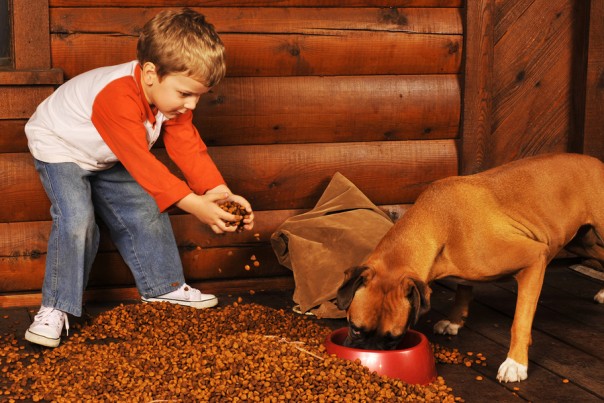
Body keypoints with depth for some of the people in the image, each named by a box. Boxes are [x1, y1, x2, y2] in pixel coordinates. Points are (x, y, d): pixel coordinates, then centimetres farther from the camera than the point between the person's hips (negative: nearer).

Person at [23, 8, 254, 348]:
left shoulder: (171, 93, -15)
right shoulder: (118, 96, -42)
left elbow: (188, 146, -17)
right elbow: (141, 162, -44)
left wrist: (220, 192, -31)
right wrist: (194, 204, -48)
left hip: (108, 160, 8)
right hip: (59, 147, -8)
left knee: (146, 211, 5)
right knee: (77, 220, -25)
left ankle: (163, 286, 23)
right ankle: (56, 308, -10)